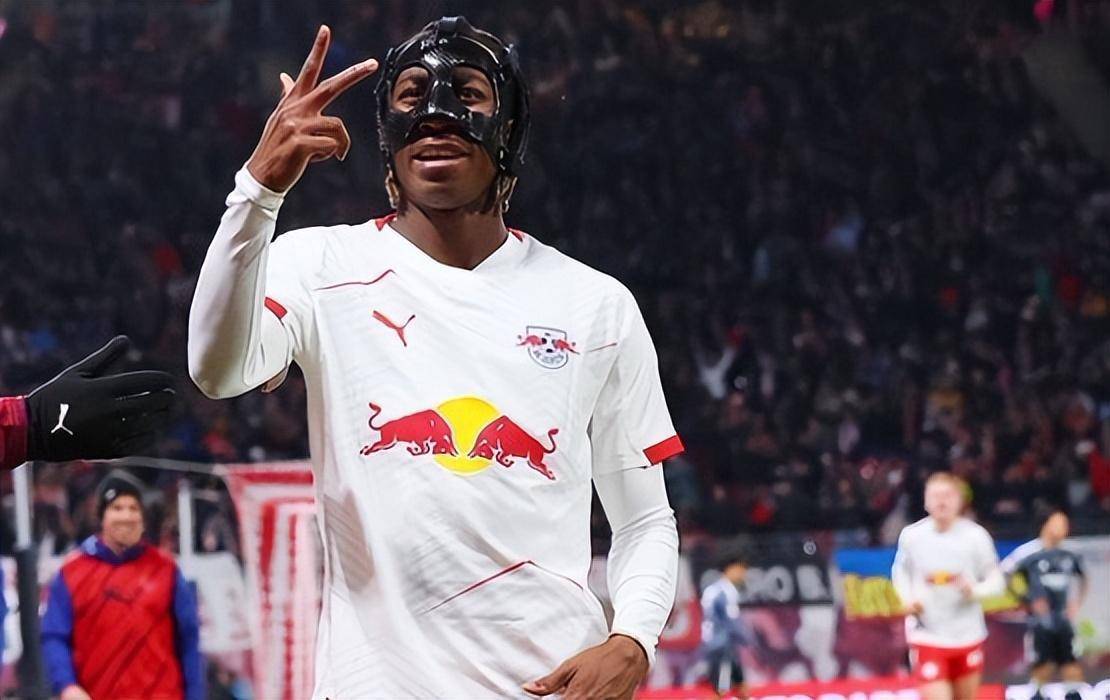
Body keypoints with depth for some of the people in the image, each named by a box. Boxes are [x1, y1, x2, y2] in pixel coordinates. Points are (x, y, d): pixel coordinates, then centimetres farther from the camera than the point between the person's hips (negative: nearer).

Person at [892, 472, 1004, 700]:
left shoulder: (976, 536, -6)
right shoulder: (911, 536, -4)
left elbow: (996, 580, -2)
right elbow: (900, 571, 14)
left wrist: (975, 590, -24)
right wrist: (907, 600, -5)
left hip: (967, 636, 2)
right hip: (927, 636, -2)